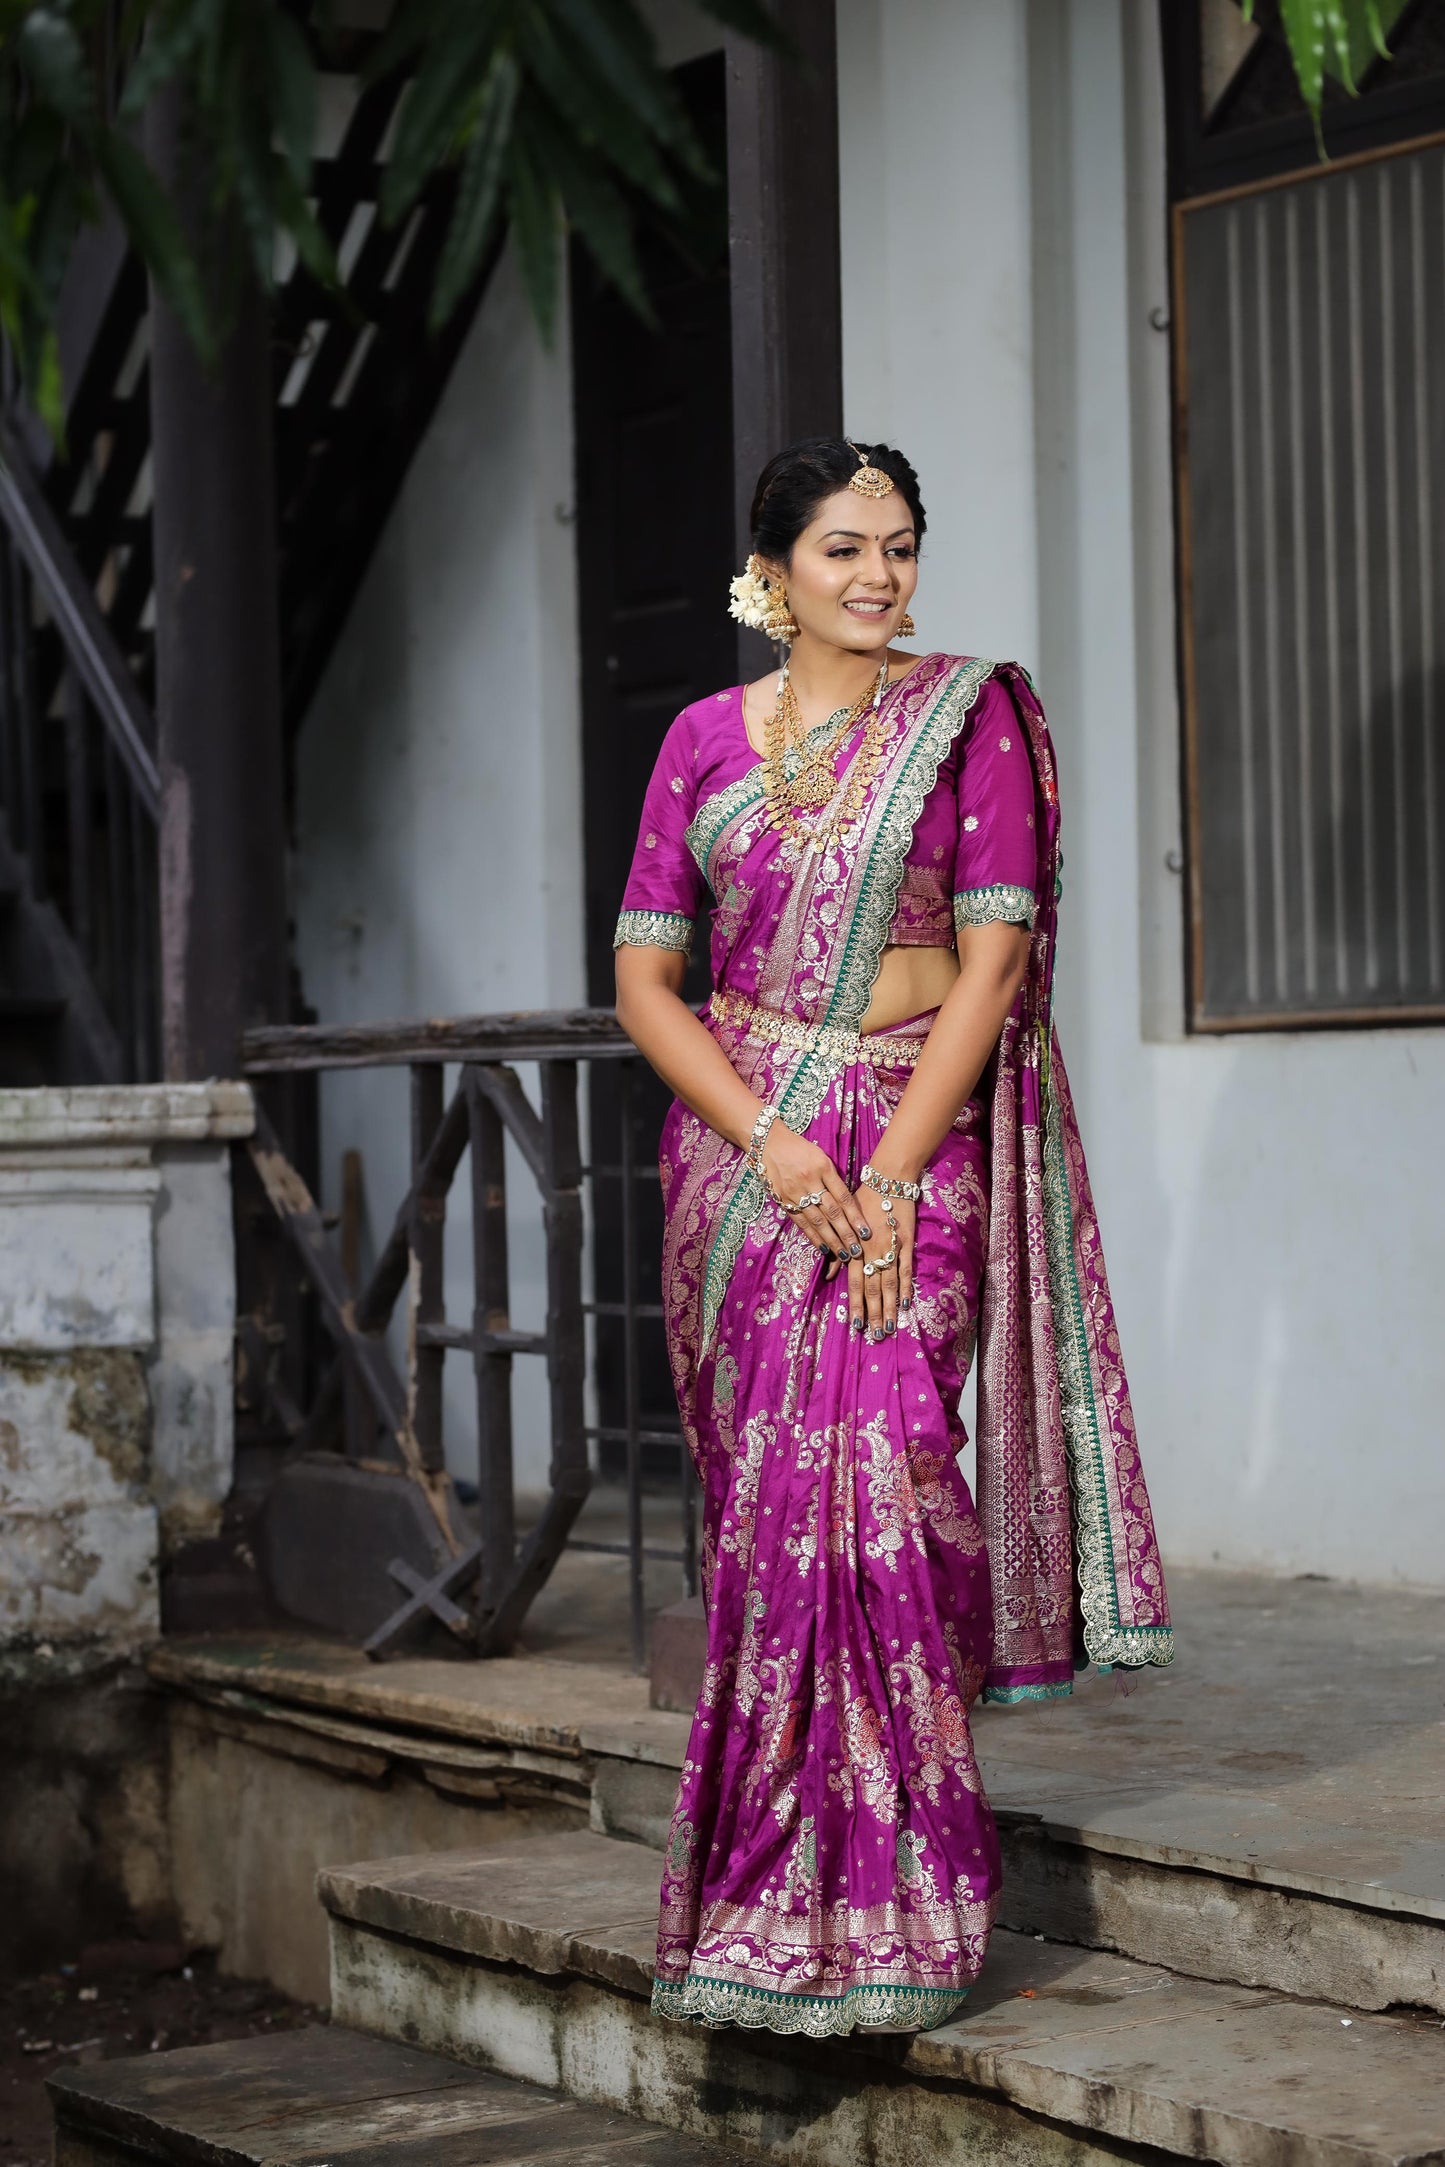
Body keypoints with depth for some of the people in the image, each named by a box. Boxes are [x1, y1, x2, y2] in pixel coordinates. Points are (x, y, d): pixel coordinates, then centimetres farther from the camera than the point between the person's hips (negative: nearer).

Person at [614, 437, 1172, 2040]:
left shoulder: (972, 714, 2)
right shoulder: (706, 738, 9)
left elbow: (992, 959, -5)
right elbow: (643, 974, 5)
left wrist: (889, 1173, -14)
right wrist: (769, 1144, -10)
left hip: (916, 1141, -3)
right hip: (739, 1147, 3)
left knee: (869, 1479, -13)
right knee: (765, 1502, 2)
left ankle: (882, 1905, -5)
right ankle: (770, 1885, 14)